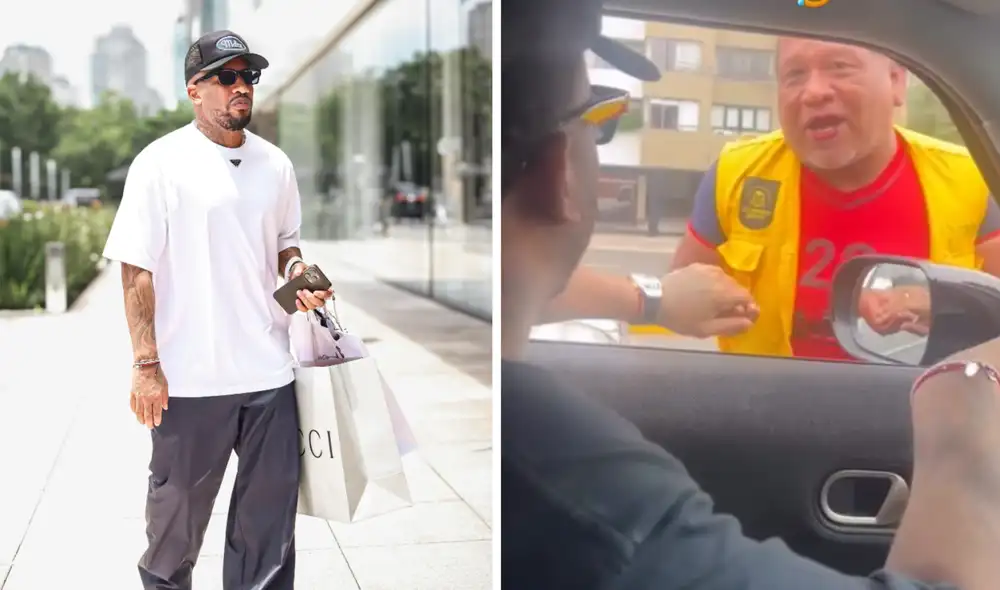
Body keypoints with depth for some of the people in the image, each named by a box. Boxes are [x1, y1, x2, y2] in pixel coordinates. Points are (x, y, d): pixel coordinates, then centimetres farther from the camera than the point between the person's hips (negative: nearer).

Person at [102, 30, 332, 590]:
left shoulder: (275, 164, 9)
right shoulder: (162, 163, -6)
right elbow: (137, 271, -8)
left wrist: (296, 271, -1)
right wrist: (146, 365, -13)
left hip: (269, 373, 4)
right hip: (190, 375, -4)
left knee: (271, 508, 10)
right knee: (179, 507, 12)